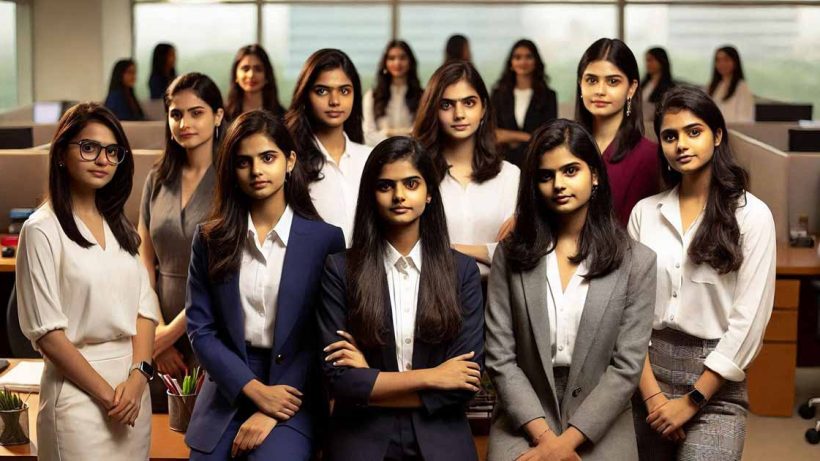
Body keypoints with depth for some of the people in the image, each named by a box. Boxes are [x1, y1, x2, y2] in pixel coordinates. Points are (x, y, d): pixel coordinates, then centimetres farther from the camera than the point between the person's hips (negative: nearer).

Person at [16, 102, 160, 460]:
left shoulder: (120, 227, 12)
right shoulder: (42, 230, -7)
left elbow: (145, 308, 7)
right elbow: (46, 331, -11)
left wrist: (138, 376, -8)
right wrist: (105, 393, -12)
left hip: (134, 387, 6)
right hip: (79, 388, -6)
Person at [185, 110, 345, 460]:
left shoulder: (325, 240, -2)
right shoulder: (211, 239, 5)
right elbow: (200, 328, 2)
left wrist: (271, 414, -11)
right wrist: (255, 389, -11)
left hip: (291, 398, -3)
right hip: (227, 395, 3)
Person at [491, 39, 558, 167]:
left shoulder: (548, 96, 4)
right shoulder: (499, 94, 9)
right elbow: (494, 135, 6)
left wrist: (511, 136, -1)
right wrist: (527, 137, -4)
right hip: (506, 160, 1)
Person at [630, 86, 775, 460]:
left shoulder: (752, 215, -4)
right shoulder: (645, 212, 5)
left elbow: (749, 319, -7)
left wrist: (691, 401, -8)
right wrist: (651, 392, -7)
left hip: (714, 386, -3)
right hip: (648, 373, 3)